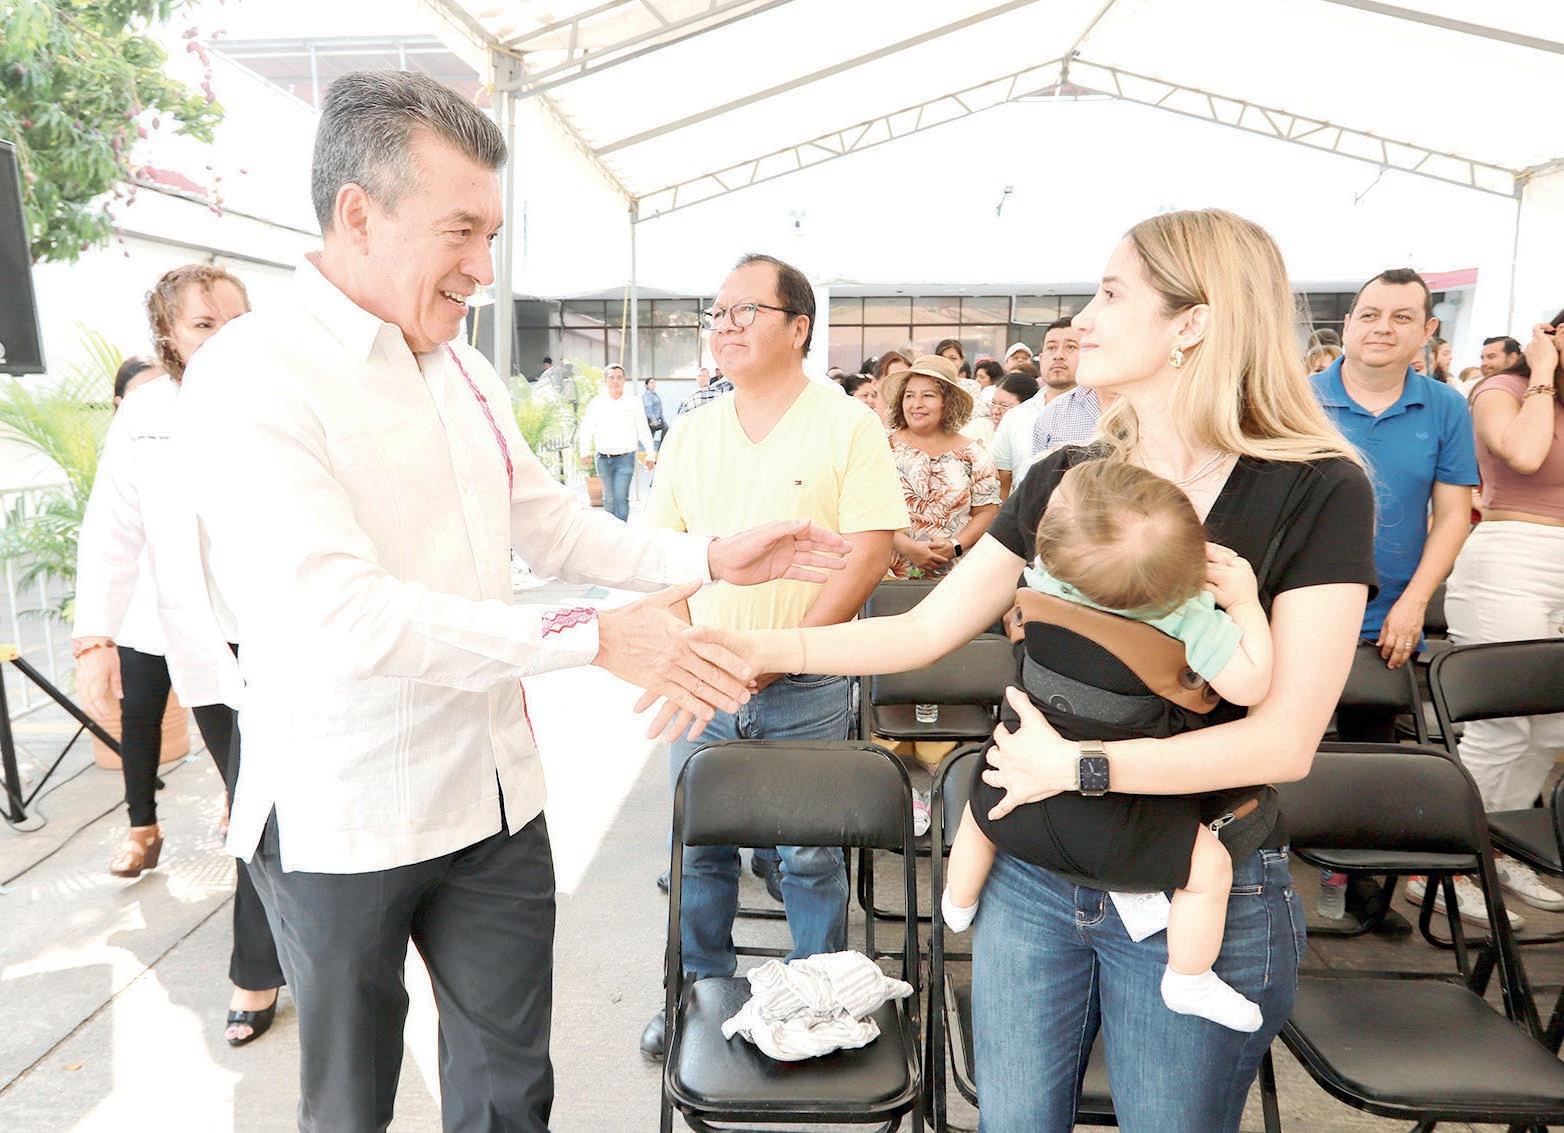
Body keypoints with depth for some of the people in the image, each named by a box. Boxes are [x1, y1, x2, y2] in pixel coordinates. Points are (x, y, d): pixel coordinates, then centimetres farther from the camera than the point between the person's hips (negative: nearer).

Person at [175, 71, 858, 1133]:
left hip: (494, 796, 6)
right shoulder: (253, 376, -18)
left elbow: (550, 521, 14)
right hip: (345, 818, -6)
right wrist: (592, 636, -27)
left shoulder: (464, 369, 7)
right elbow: (340, 613, -28)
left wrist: (710, 558, 3)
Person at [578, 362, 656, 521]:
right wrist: (585, 452, -6)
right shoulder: (596, 404, 5)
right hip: (602, 458, 2)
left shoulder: (633, 403, 3)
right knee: (609, 498, 10)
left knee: (621, 497, -13)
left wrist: (651, 455, 6)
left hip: (625, 458, -2)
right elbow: (586, 429, 5)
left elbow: (644, 430, 6)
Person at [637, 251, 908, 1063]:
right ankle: (700, 991, 34)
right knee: (696, 845, 13)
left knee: (809, 856, 7)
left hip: (804, 691, -4)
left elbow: (870, 553, -11)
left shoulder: (846, 426, -5)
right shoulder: (692, 435, 9)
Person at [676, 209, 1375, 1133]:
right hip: (1031, 876, 4)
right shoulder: (1065, 481, 1)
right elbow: (928, 627, 1)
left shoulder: (1316, 492, -13)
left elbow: (1286, 737, -18)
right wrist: (763, 651, -9)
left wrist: (1078, 765, -21)